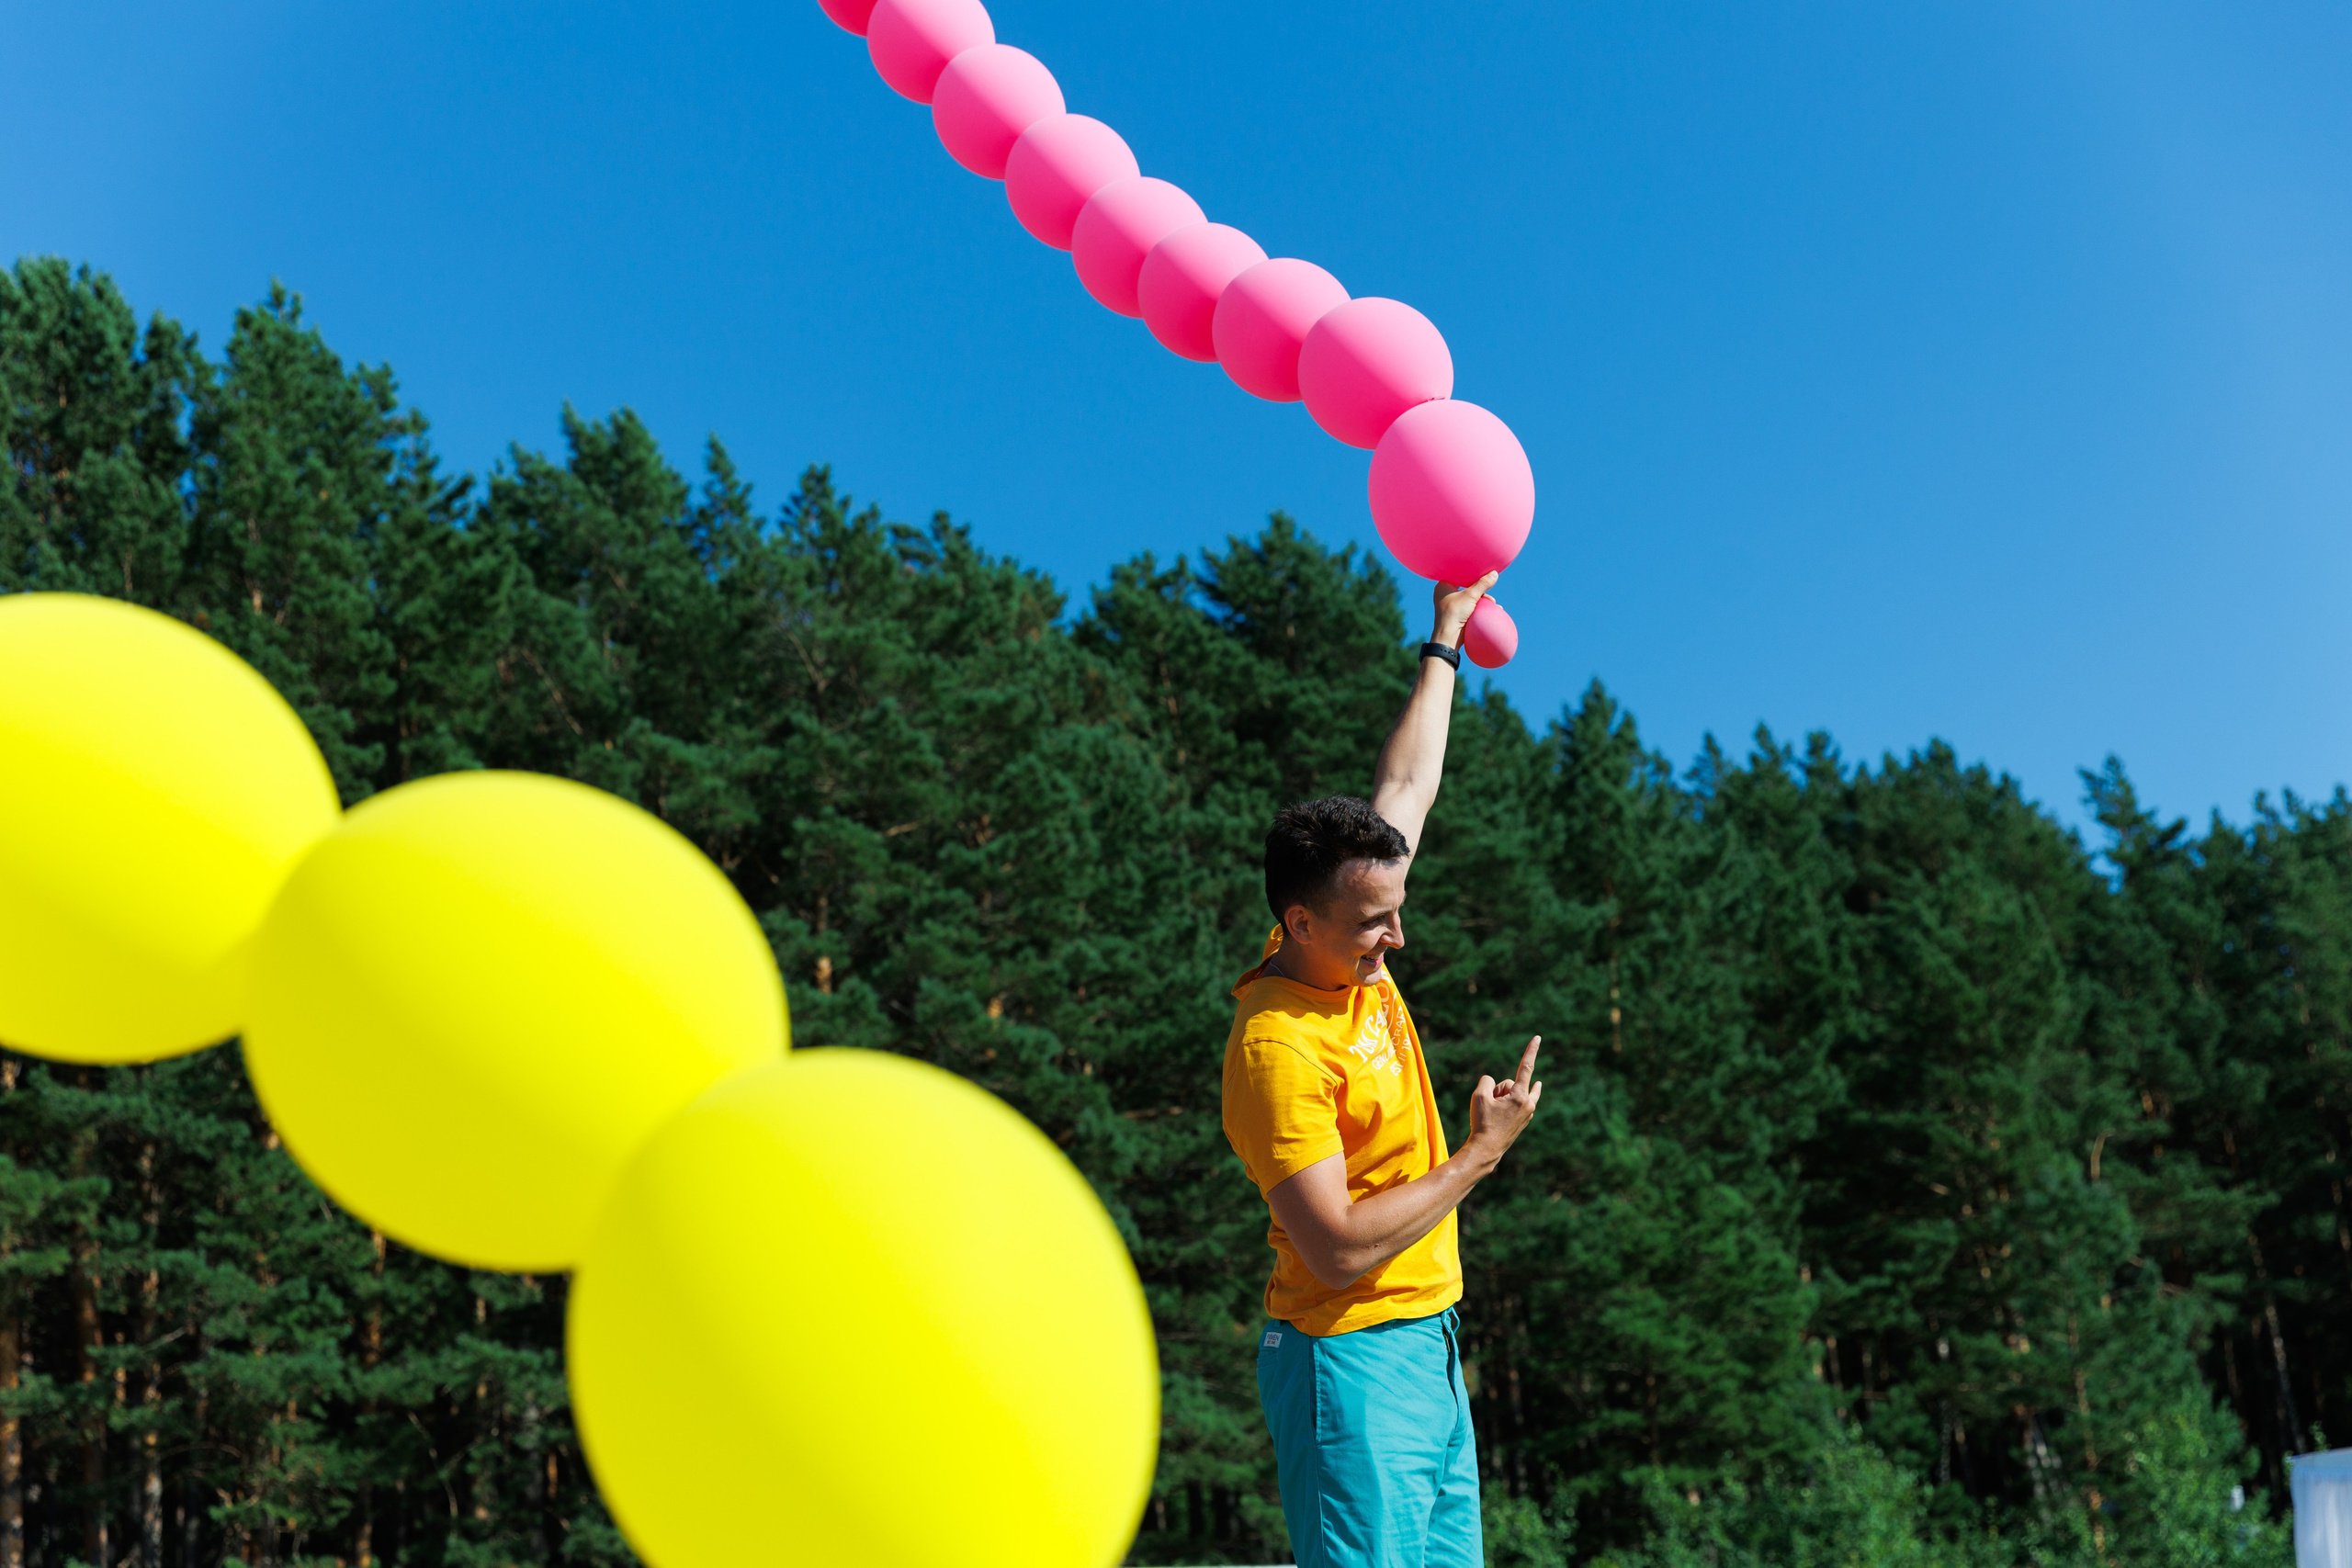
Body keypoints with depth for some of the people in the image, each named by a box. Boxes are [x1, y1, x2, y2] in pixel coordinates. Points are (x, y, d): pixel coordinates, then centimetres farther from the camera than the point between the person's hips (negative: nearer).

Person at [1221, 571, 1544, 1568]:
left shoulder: (1350, 954, 4)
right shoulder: (1274, 1048, -20)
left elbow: (1406, 787, 17)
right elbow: (1339, 1250, -24)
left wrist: (1446, 639, 25)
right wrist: (1482, 1155, -15)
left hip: (1428, 1339, 9)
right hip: (1350, 1360, -9)